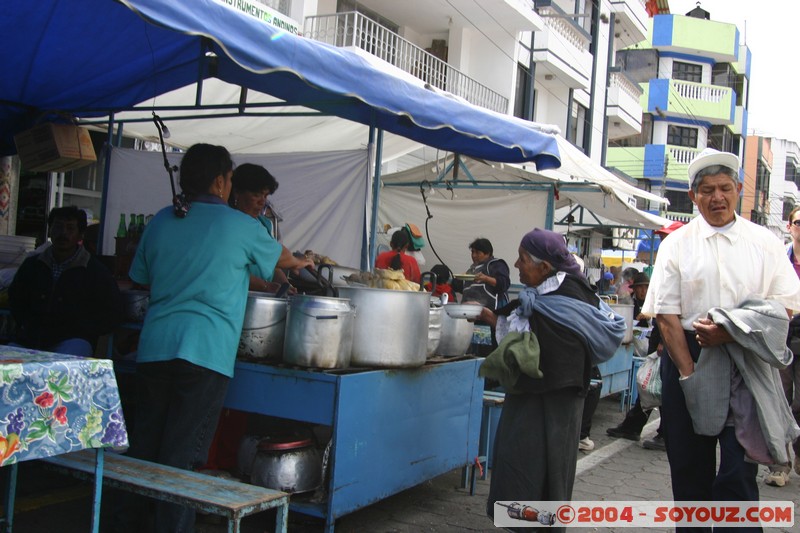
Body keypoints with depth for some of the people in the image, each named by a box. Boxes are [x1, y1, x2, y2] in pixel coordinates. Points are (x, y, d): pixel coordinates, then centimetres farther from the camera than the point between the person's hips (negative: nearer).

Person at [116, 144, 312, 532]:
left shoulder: (161, 221, 10)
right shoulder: (240, 226, -2)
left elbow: (141, 278, 20)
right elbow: (278, 258, 17)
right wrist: (302, 262, 39)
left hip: (153, 349, 5)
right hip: (205, 354, -5)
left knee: (144, 443, 14)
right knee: (183, 455, 0)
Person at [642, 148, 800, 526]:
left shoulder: (765, 243, 6)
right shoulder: (676, 244, 5)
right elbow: (666, 315, -2)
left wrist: (731, 332, -13)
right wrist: (689, 373, -10)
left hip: (747, 366, -1)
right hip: (687, 356, 1)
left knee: (739, 474, -6)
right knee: (689, 470, 11)